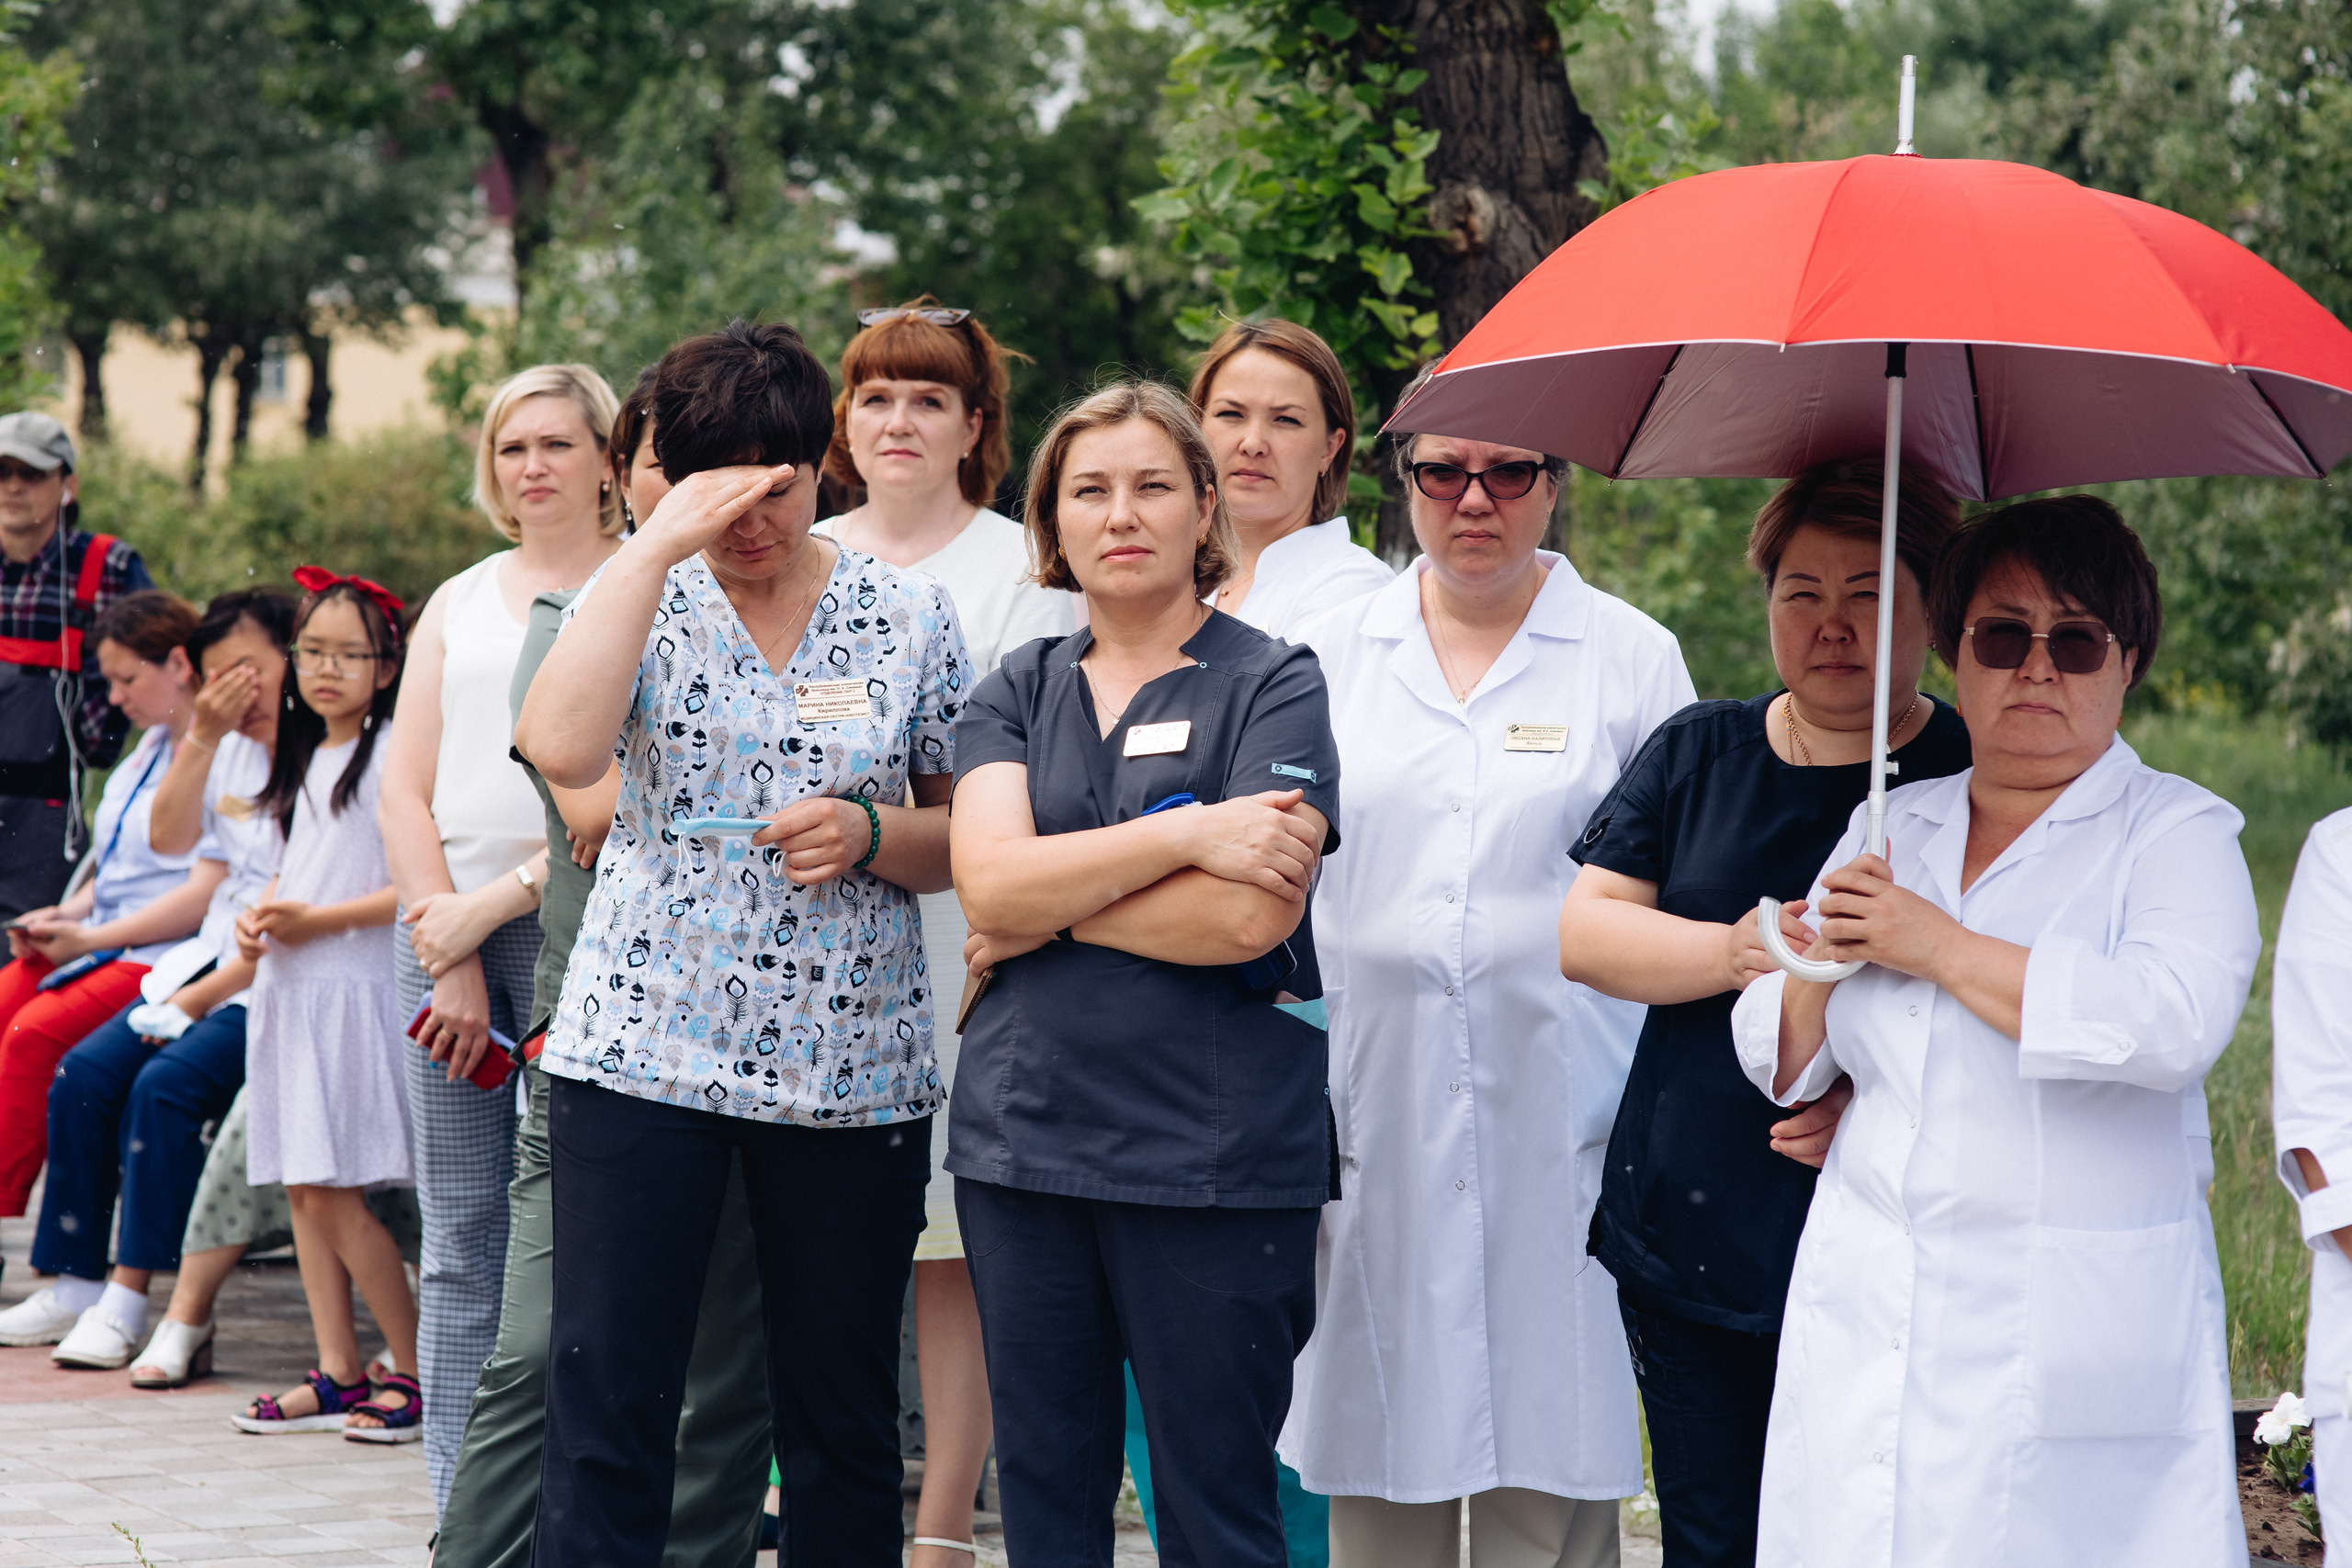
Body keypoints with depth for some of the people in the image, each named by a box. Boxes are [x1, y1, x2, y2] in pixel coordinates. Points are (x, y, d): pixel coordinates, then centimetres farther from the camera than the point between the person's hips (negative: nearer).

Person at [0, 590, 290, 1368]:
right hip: (213, 960, 8)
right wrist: (203, 738, -6)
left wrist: (210, 992, -16)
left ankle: (128, 1299, -21)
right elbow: (170, 838, 7)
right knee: (86, 1071, -7)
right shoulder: (232, 749, 13)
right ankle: (76, 1280, -2)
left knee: (167, 1084, -26)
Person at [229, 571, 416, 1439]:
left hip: (354, 990, -8)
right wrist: (260, 915, 5)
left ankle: (419, 1372, 0)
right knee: (303, 1188, 8)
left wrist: (318, 920, -18)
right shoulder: (308, 756, 16)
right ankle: (337, 1374, 13)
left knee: (334, 1193, -9)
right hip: (292, 990, 8)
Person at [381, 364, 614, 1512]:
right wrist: (449, 956, -1)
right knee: (459, 1248, 3)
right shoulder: (457, 604, 18)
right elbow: (406, 787, 11)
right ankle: (463, 1524, 7)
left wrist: (502, 898, -10)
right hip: (441, 926, 4)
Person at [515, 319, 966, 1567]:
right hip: (642, 1048, -1)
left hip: (852, 1070, 1)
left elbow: (963, 842, 10)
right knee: (604, 1406, -4)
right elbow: (562, 749, -18)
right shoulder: (644, 598, 3)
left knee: (842, 1418, 7)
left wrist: (867, 832, -11)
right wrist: (657, 544, -17)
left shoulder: (907, 615, 5)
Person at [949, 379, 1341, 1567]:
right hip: (1022, 1135, 4)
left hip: (1212, 1148, -4)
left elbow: (1248, 916, -14)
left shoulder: (1273, 688, 0)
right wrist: (1188, 834, -14)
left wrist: (1046, 908, -6)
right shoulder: (1018, 692, 12)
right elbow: (987, 879, -6)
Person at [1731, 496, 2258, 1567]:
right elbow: (1779, 1065, 16)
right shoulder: (1890, 826, 15)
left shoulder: (2179, 832, 0)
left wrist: (1940, 947, -16)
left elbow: (2177, 1022, -20)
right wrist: (1817, 973, -7)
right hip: (1869, 1317, 4)